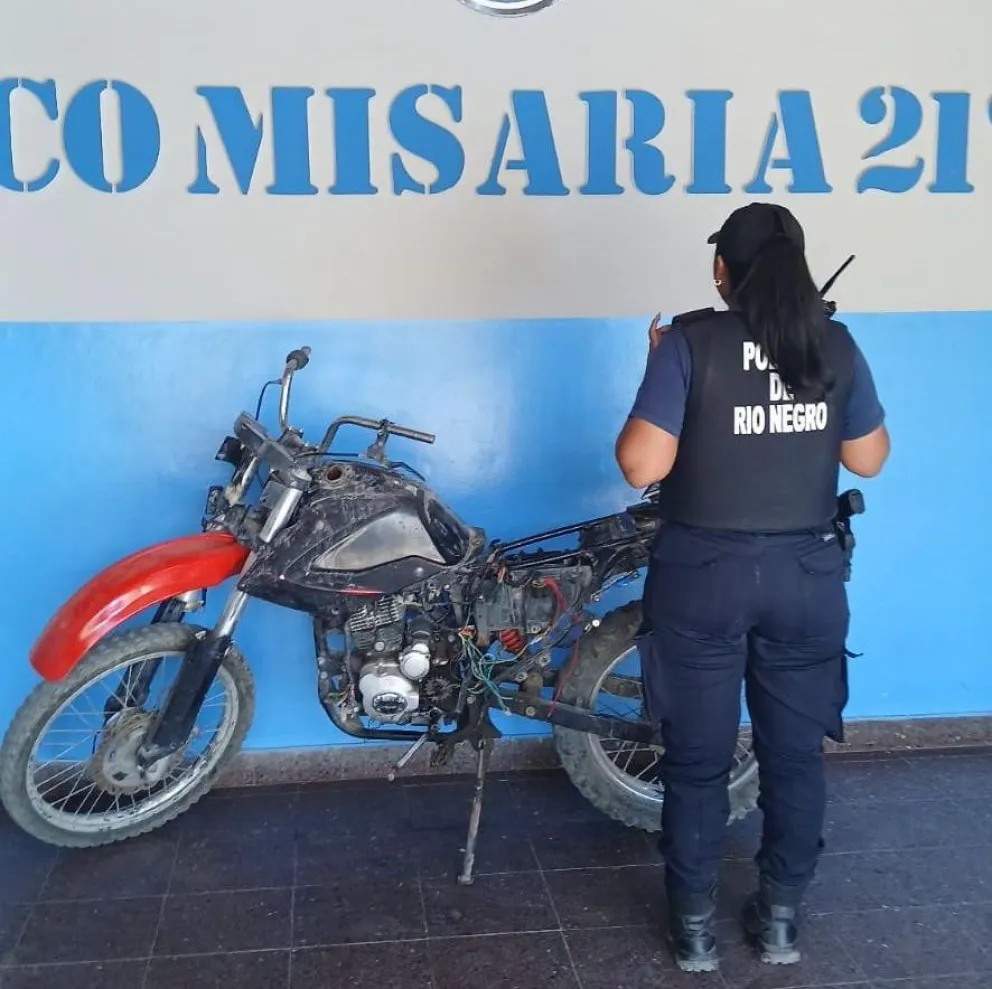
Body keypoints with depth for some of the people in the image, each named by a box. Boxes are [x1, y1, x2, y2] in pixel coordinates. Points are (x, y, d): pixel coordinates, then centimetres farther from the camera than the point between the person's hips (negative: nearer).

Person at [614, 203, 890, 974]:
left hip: (704, 576, -2)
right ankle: (781, 917, 29)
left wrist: (659, 373, -2)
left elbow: (642, 466, -15)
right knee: (796, 753, 16)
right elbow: (869, 459, 8)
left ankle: (694, 924, 23)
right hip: (807, 575, 3)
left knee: (698, 759, 11)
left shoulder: (691, 341, -11)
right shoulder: (836, 344, -1)